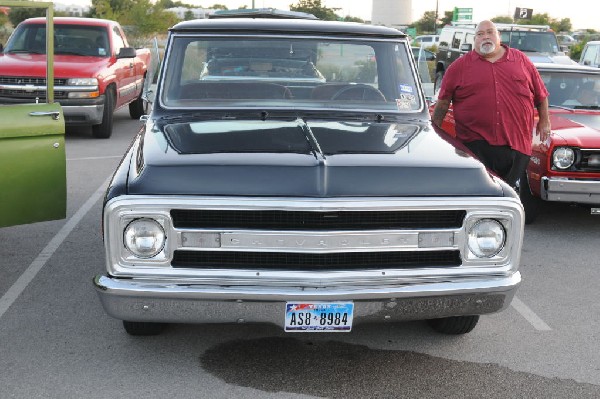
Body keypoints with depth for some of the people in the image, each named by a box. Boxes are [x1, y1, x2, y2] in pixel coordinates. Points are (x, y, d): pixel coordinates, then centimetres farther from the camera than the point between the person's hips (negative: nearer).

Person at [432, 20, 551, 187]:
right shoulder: (459, 66, 6)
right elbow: (443, 101, 7)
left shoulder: (521, 60, 12)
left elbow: (541, 94, 18)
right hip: (475, 145, -2)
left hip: (516, 145, 2)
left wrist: (544, 121, 16)